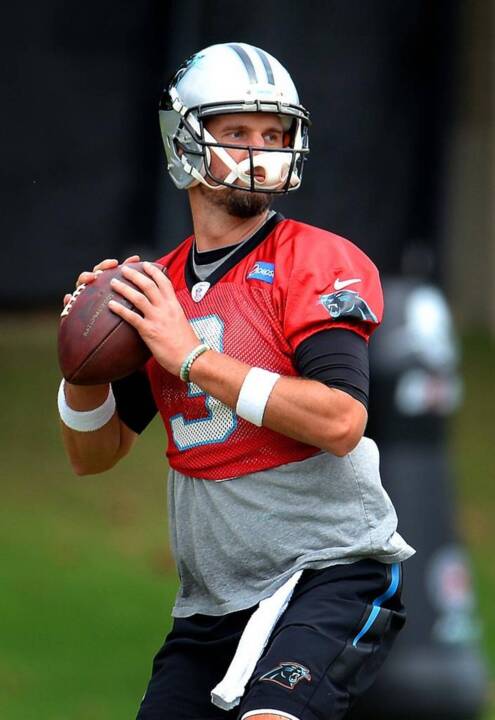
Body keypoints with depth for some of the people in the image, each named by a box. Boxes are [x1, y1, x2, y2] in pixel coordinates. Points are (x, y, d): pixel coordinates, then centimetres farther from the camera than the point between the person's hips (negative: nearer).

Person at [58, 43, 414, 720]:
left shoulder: (320, 261, -5)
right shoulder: (156, 289, 12)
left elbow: (340, 422, -20)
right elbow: (94, 456, 16)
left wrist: (191, 355, -19)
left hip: (330, 571, -6)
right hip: (212, 602, 6)